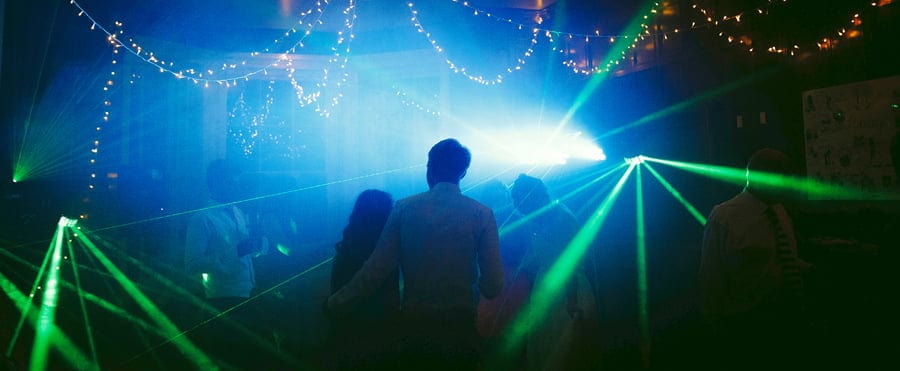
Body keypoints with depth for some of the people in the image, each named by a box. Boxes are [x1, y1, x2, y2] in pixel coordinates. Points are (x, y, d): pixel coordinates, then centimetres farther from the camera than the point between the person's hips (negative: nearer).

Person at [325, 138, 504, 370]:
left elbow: (376, 270, -6)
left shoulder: (404, 208, -5)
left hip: (413, 327, 2)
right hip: (460, 330, -1)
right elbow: (493, 286, -10)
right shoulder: (482, 214, -9)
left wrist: (336, 303, 7)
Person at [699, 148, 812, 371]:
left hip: (789, 318, 7)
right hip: (746, 325, -7)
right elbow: (711, 277, -11)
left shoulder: (778, 209, 9)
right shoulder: (723, 217, -14)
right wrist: (718, 325, -8)